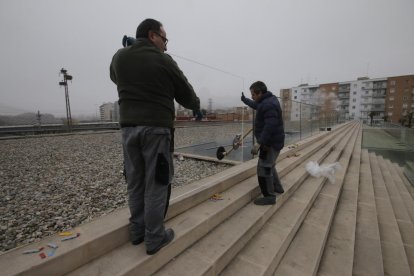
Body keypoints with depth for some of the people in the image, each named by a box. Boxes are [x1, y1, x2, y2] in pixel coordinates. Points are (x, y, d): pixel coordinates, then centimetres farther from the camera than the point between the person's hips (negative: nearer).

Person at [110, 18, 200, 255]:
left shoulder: (119, 57, 11)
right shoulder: (163, 61, -3)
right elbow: (187, 95, 4)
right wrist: (196, 105, 25)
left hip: (128, 127, 6)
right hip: (157, 128, -5)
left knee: (135, 182, 14)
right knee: (156, 184, 2)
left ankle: (137, 231, 28)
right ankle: (155, 238, 15)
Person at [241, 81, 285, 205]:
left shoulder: (268, 105, -22)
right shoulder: (267, 100, 10)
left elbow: (270, 126, -31)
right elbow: (256, 105, 32)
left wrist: (259, 143, -34)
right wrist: (245, 100, 44)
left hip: (270, 142, -11)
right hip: (273, 141, 11)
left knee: (264, 168, -6)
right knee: (269, 165, 24)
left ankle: (269, 197, 4)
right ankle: (277, 187, 38)